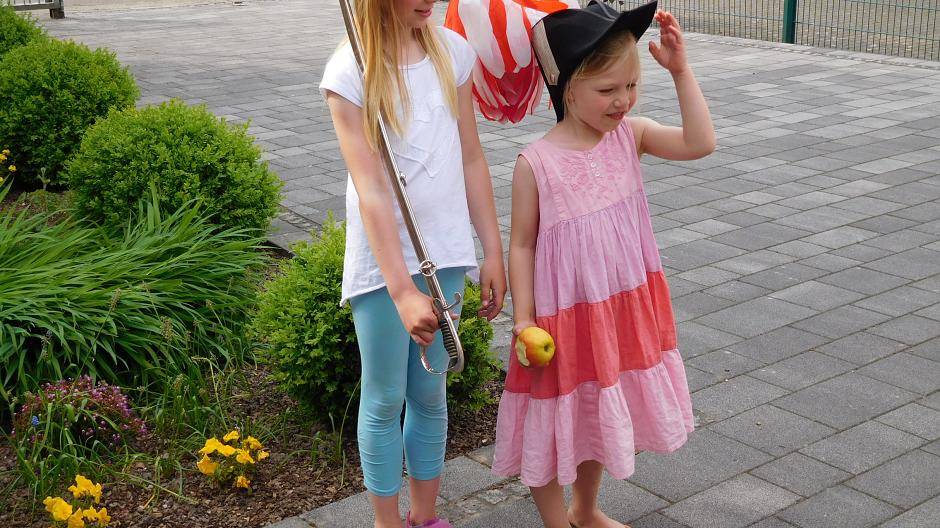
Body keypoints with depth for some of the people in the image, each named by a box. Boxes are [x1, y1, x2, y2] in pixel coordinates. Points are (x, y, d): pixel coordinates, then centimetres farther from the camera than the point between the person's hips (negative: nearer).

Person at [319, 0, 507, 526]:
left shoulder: (452, 51, 1)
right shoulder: (351, 72, -13)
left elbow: (472, 159, 7)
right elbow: (370, 190, -20)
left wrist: (493, 253, 7)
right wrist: (403, 291, -25)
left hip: (444, 252, 4)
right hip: (383, 259, -4)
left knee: (430, 393, 16)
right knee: (385, 399, 10)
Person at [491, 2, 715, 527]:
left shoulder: (631, 135, -5)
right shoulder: (537, 163, -18)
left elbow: (700, 143, -17)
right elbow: (522, 244, -11)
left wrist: (681, 70, -19)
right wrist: (523, 320, -11)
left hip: (622, 308, 5)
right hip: (565, 316, -5)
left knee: (599, 414, 23)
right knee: (553, 423, 11)